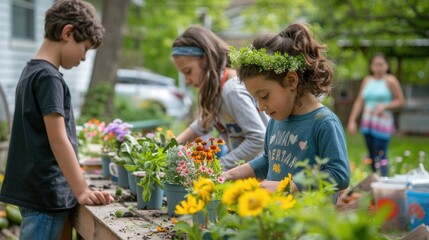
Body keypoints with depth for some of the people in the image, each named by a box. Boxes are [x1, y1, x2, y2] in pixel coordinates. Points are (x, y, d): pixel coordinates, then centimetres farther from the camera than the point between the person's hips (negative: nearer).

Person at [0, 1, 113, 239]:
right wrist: (82, 191, -17)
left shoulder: (30, 72, 14)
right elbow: (58, 140, -20)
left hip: (33, 192, 10)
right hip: (46, 195, -10)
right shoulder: (49, 77, -15)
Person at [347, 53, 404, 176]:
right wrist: (352, 120, 5)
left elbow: (400, 100, -1)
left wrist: (384, 106, -15)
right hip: (367, 124, 5)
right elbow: (359, 101, 11)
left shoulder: (390, 81, -3)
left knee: (381, 156, -12)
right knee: (372, 156, 9)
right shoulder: (367, 80, 11)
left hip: (383, 124, -5)